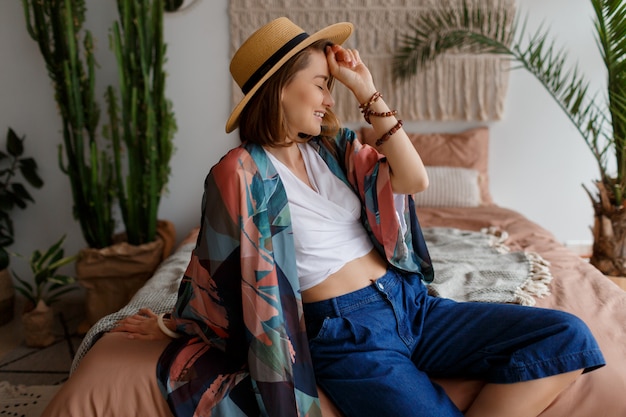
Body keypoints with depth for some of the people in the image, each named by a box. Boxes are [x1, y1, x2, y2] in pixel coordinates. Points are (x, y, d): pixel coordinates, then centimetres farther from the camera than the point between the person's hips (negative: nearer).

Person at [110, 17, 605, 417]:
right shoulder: (241, 174, -8)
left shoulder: (334, 147, 11)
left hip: (410, 303, 7)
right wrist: (169, 325, 14)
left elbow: (415, 180, -2)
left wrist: (368, 93, 0)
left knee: (568, 338, -7)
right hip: (347, 331, -6)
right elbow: (215, 273, 2)